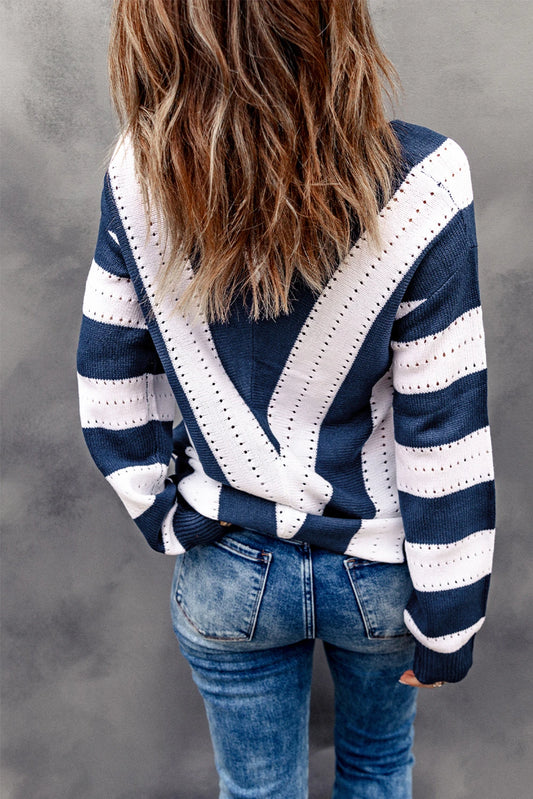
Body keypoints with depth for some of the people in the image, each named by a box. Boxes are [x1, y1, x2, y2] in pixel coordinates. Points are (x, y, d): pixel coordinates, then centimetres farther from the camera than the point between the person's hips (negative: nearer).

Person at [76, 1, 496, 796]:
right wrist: (447, 625, -6)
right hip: (377, 571, -1)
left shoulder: (139, 175, -15)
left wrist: (166, 517, 8)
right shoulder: (415, 184, -24)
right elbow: (443, 434, -19)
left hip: (225, 572, 2)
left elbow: (111, 382, -5)